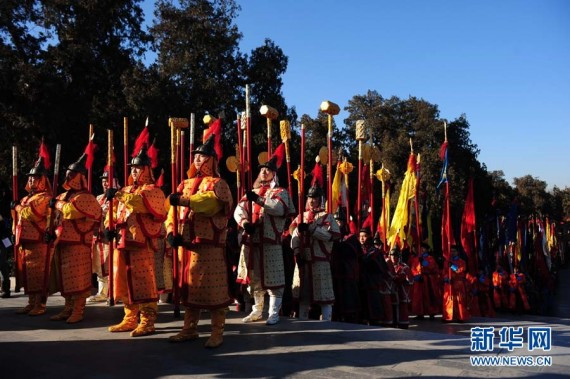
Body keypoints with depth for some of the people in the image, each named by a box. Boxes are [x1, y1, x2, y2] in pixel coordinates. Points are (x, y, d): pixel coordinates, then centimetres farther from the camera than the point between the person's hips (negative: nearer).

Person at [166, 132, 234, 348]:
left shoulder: (217, 184, -3)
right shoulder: (186, 184, 17)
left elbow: (210, 201, -26)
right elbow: (174, 210, 9)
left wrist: (183, 200, -33)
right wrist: (171, 232, -8)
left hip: (210, 246, -7)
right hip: (187, 245, 7)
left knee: (213, 288, -3)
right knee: (189, 287, 13)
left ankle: (217, 333, 6)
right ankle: (189, 329, 24)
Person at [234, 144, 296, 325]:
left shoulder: (279, 192, 3)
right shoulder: (252, 192, 18)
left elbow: (279, 208, -19)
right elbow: (239, 210, 6)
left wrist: (258, 200, -24)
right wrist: (244, 222, -14)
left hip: (270, 242, -5)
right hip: (251, 241, 6)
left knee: (272, 279, -4)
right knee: (254, 278, 12)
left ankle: (274, 313, 5)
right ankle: (256, 311, 25)